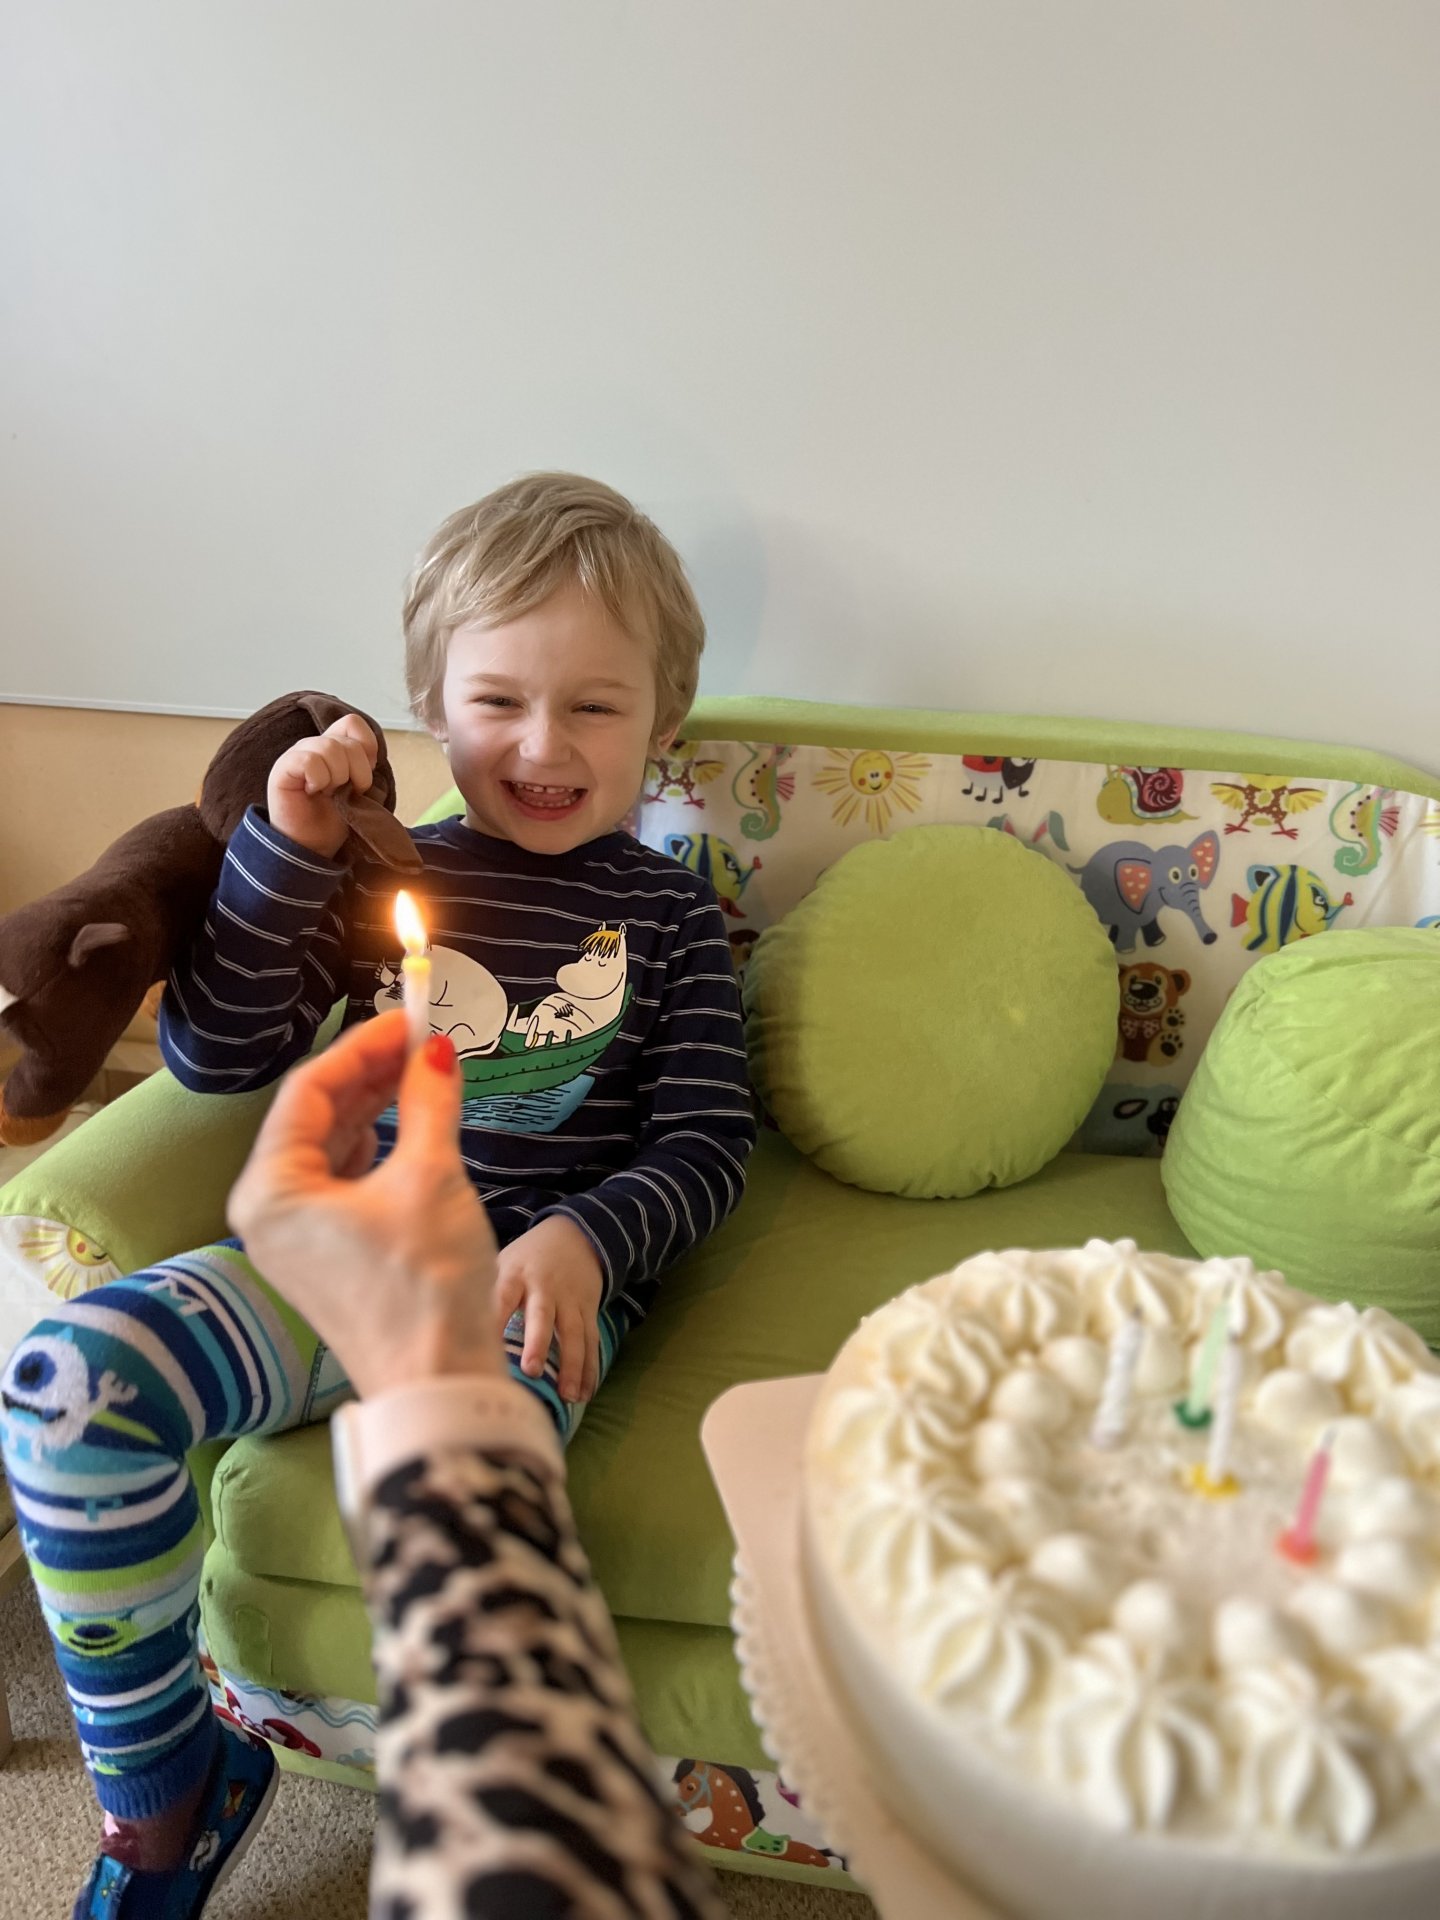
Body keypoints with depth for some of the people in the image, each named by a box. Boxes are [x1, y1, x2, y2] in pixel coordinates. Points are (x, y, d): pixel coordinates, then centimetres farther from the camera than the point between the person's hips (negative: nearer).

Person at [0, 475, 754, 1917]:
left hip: (533, 1280, -3)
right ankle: (160, 1791, 3)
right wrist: (283, 845, -3)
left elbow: (706, 1146, 2)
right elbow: (215, 1055, 6)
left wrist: (582, 1240, -18)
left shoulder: (665, 916, 7)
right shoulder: (385, 877, 11)